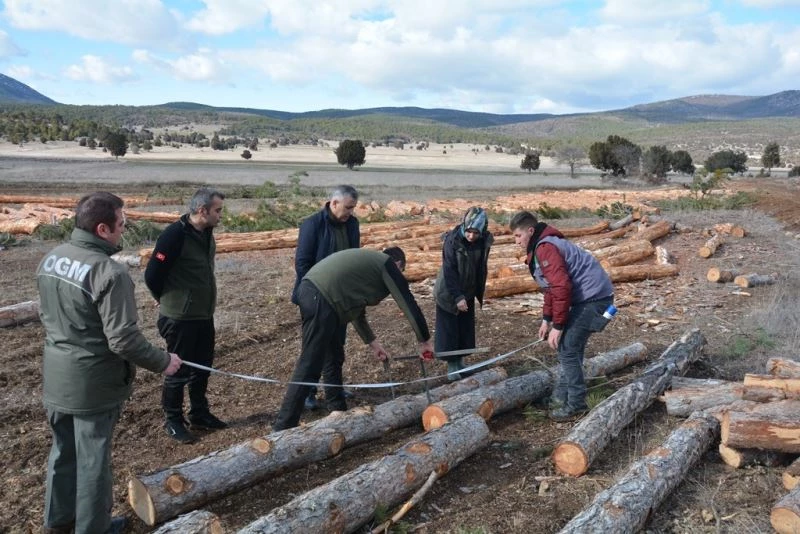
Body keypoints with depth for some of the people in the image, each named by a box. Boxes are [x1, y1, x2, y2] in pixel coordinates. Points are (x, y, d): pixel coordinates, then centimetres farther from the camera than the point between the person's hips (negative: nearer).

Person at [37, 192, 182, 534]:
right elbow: (124, 340, -26)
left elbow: (47, 315, 13)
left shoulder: (50, 259, 0)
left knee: (63, 451, 25)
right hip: (93, 383, -8)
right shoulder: (109, 272, -27)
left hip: (56, 378, 8)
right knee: (92, 458, 11)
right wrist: (162, 362, -12)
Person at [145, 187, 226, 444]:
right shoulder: (175, 234, -21)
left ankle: (199, 414, 33)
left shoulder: (206, 233, 5)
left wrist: (204, 303, 16)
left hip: (204, 316, 8)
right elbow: (152, 275, -18)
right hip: (180, 318, -8)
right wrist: (167, 301, -2)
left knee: (202, 367, 17)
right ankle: (173, 421, 21)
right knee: (179, 370, 5)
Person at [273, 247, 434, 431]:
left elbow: (356, 309, 33)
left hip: (309, 289, 10)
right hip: (320, 299, -10)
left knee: (334, 357, 21)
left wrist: (373, 343, 33)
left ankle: (338, 411, 31)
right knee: (309, 366, -7)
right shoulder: (387, 265, 8)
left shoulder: (367, 262, 31)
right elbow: (409, 304, 6)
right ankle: (283, 426, -5)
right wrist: (425, 342, 15)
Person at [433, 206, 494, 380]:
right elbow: (449, 271, -23)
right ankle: (451, 364, 11)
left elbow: (482, 269, 5)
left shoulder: (484, 241, -10)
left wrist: (479, 292, 10)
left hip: (468, 293, 5)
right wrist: (457, 296, -26)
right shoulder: (452, 240, -24)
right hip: (448, 293, -5)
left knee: (466, 328, 11)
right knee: (448, 329, 0)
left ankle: (460, 360, 26)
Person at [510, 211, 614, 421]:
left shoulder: (545, 248, -18)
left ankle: (575, 405, 3)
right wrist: (546, 319, 18)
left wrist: (557, 326, -19)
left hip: (593, 297, -11)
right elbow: (552, 287, 22)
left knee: (567, 348, -7)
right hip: (587, 296, 11)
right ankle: (562, 397, 25)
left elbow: (562, 288, -24)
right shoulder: (540, 248, 15)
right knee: (569, 347, 15)